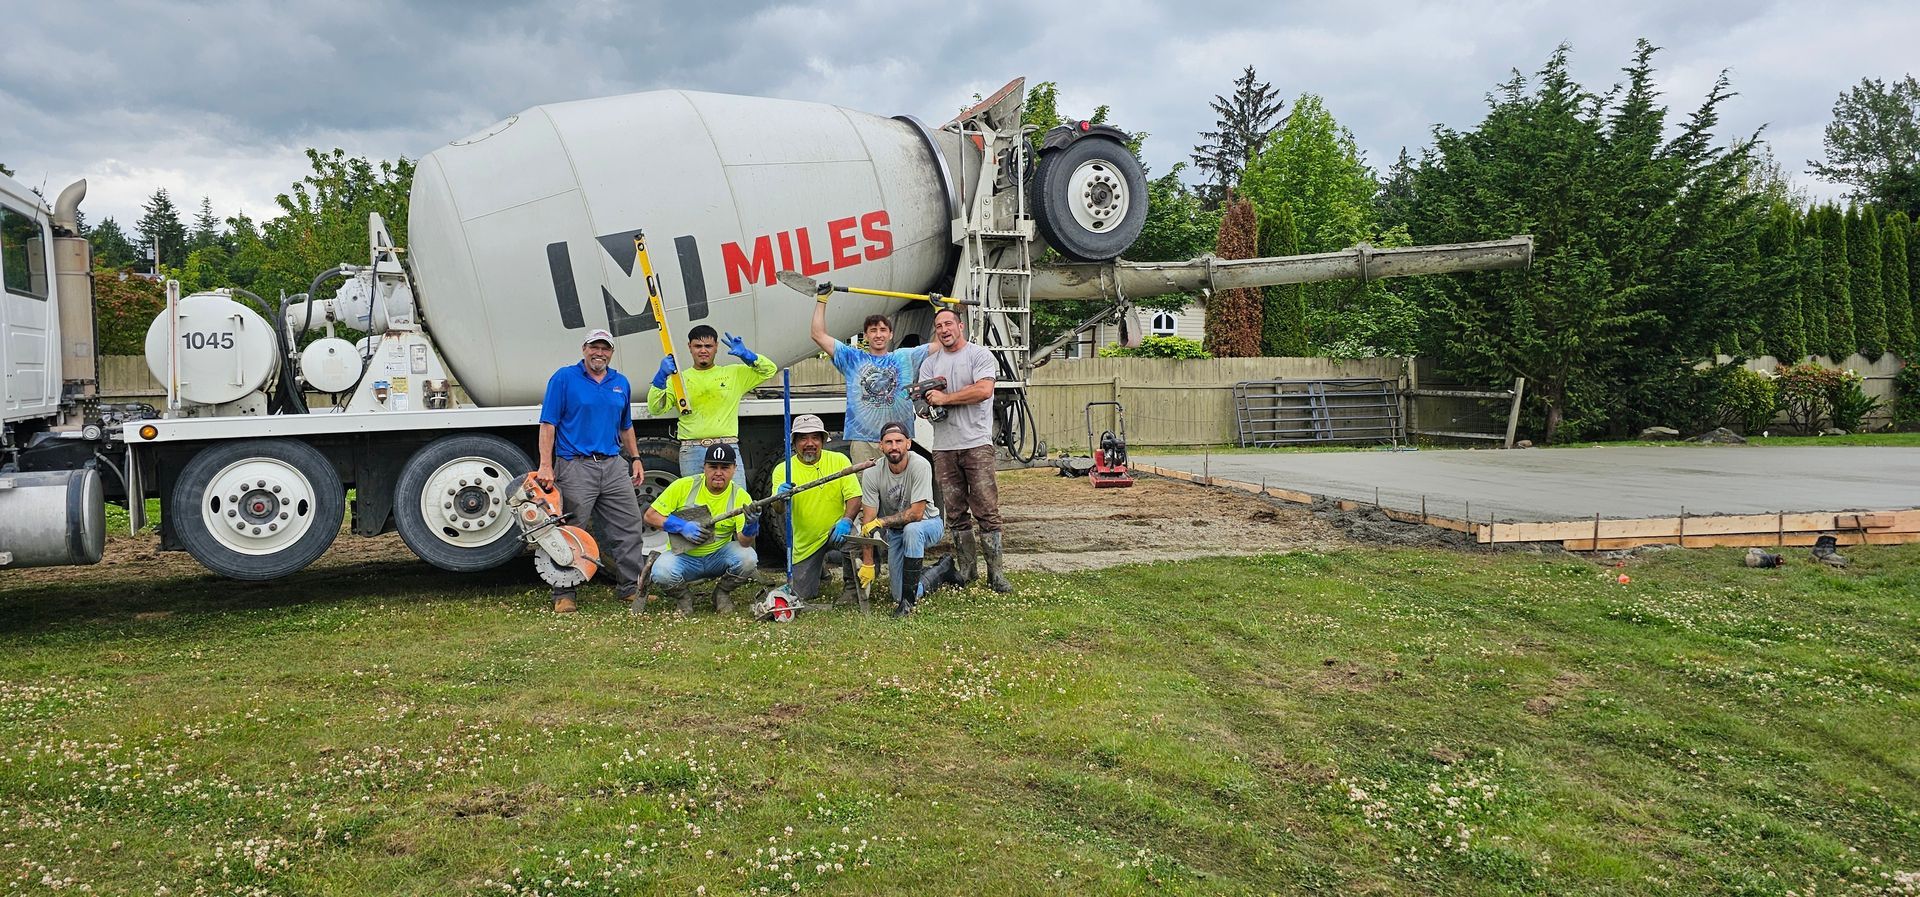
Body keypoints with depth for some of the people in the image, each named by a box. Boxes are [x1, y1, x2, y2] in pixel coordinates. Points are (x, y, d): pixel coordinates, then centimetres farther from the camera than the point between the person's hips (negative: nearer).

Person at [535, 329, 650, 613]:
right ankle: (564, 595, 7)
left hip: (614, 464, 5)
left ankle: (631, 586, 14)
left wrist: (635, 458, 18)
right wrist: (546, 465, -14)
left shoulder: (621, 383, 14)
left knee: (628, 527, 5)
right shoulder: (564, 378, -2)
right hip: (575, 467, -5)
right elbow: (548, 424, -6)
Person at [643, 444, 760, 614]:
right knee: (661, 573, -33)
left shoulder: (740, 496, -9)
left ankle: (722, 593, 4)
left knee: (747, 558, -29)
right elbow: (650, 516, -7)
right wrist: (682, 526, -22)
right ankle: (683, 595, 5)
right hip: (683, 556, -1)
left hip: (718, 557, 1)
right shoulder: (683, 486, -9)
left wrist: (750, 526, -42)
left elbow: (744, 542, -19)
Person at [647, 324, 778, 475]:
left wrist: (746, 355, -3)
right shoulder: (679, 378, 13)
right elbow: (655, 409, 3)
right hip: (692, 453, 0)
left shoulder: (734, 373, 15)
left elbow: (770, 369, 14)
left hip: (728, 448, 0)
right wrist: (661, 376, -12)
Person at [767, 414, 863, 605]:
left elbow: (854, 496, -11)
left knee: (848, 536, -37)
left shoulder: (839, 460, -7)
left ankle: (853, 583, -8)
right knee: (802, 594, 1)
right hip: (805, 541, 2)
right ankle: (820, 567, 36)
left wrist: (846, 520, -31)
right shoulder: (783, 470, -6)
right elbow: (778, 510, -16)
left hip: (835, 530, -2)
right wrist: (781, 497, -40)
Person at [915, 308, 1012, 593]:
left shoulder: (980, 355, 1)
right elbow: (923, 403, 9)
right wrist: (927, 406, -15)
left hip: (977, 443, -4)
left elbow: (983, 390, -14)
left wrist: (944, 398, -10)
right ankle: (966, 568, 16)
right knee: (956, 513, 8)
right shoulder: (930, 363, 15)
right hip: (943, 447, 5)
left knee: (987, 510, -6)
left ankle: (995, 572, -3)